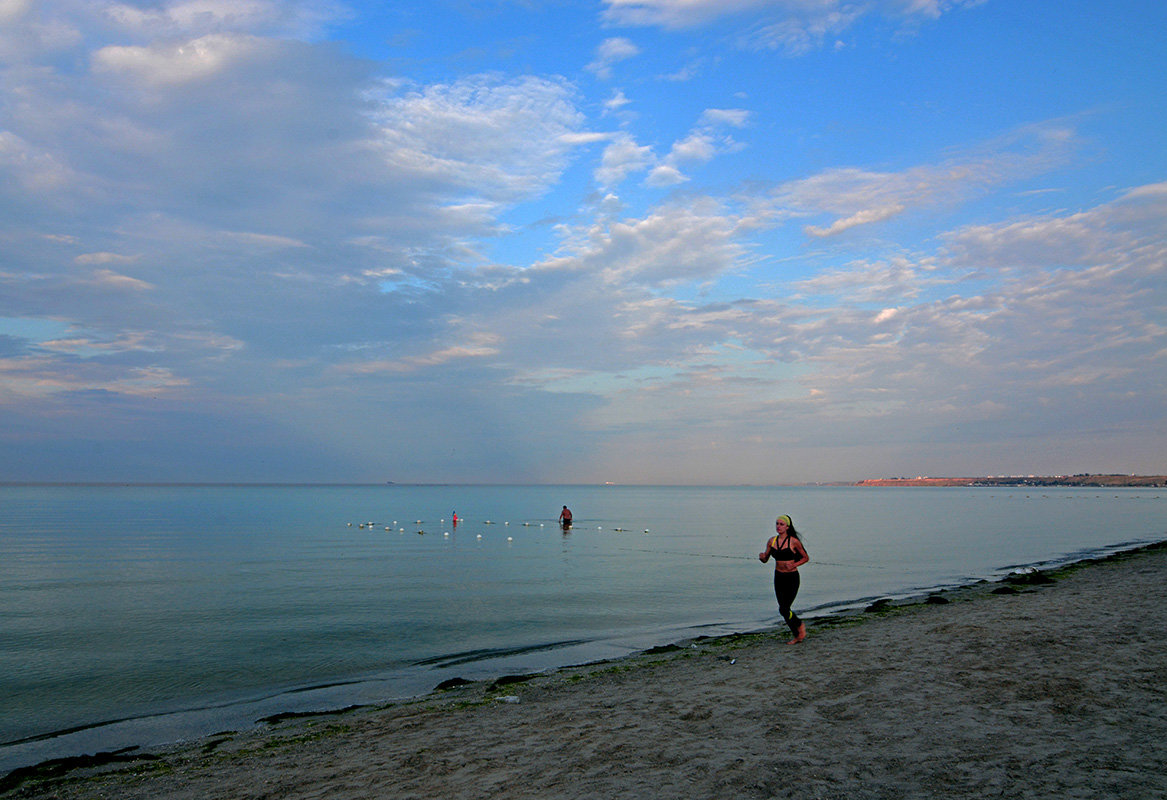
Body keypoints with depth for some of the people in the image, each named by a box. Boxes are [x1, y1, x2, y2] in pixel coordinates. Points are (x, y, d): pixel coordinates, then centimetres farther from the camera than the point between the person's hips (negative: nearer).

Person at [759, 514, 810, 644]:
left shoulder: (794, 541, -12)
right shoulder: (772, 541, 2)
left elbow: (806, 558, -1)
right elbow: (765, 559, 7)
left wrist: (794, 564, -17)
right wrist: (761, 557, -16)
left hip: (792, 577, -5)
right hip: (778, 577, 5)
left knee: (784, 609, -7)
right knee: (784, 609, 9)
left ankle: (800, 626, 21)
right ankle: (798, 635, 27)